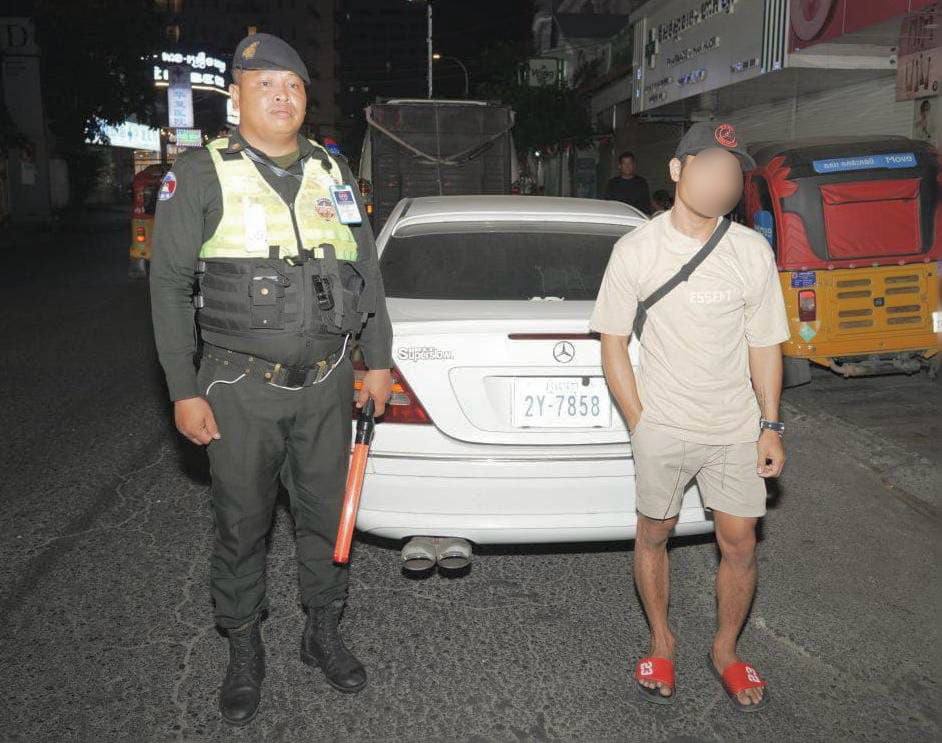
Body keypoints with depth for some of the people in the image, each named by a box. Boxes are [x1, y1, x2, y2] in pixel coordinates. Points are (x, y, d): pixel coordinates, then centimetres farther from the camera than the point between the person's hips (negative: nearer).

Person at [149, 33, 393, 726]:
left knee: (326, 513, 13)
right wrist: (183, 390, -8)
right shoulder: (201, 174, -3)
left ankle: (324, 632, 33)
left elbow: (368, 270, 13)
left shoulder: (333, 173, 9)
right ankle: (245, 651, 28)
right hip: (241, 387, -3)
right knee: (241, 525, 8)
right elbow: (170, 285, -4)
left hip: (327, 382, 4)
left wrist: (378, 361, 9)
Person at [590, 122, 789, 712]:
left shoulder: (753, 252, -3)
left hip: (736, 427, 1)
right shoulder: (636, 250, -7)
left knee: (740, 543, 6)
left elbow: (764, 344, 4)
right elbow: (613, 341, -2)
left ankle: (726, 649, 31)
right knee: (655, 535, 11)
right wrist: (639, 422, -6)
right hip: (662, 426, -1)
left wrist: (770, 426, 2)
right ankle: (662, 641, 35)